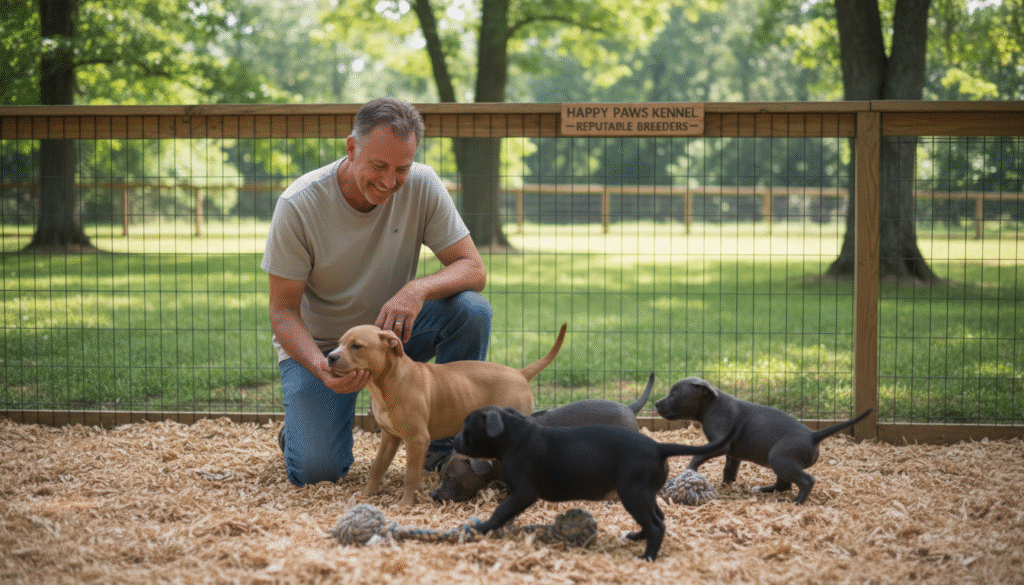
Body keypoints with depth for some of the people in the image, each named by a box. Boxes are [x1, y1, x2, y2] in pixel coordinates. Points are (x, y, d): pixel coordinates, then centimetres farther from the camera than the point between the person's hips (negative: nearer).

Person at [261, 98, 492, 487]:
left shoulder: (421, 186, -16)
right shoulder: (298, 206, -23)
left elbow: (473, 268, -15)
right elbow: (283, 311, -18)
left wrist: (418, 288, -38)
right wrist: (322, 368, -38)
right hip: (318, 343, -3)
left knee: (472, 310, -25)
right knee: (316, 471, -20)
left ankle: (445, 446, -8)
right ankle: (302, 428, 18)